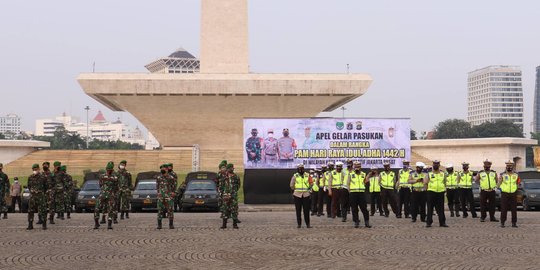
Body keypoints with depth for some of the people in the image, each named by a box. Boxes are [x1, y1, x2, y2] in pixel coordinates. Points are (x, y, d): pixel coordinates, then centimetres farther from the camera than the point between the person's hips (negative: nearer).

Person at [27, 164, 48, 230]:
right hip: (32, 196, 3)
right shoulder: (30, 177, 7)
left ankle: (44, 225, 1)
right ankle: (30, 225, 9)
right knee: (30, 211, 3)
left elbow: (46, 187, 6)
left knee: (42, 211, -5)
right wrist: (32, 191, 14)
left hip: (40, 195, -3)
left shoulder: (43, 177, -3)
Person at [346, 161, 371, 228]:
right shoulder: (351, 175, 5)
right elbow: (348, 183, 4)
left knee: (364, 208, -2)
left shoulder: (363, 174, 10)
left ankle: (367, 222, 3)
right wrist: (350, 191, -4)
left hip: (361, 193, 1)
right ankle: (356, 222, 9)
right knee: (354, 209, 1)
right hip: (353, 193, -1)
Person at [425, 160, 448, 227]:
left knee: (441, 208, 3)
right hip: (431, 192, -1)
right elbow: (425, 182, 4)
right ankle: (428, 222, 2)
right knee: (430, 208, -2)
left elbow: (445, 183, 13)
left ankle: (442, 222, 8)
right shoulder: (429, 174, 9)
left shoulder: (443, 174, 13)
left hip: (440, 192, 1)